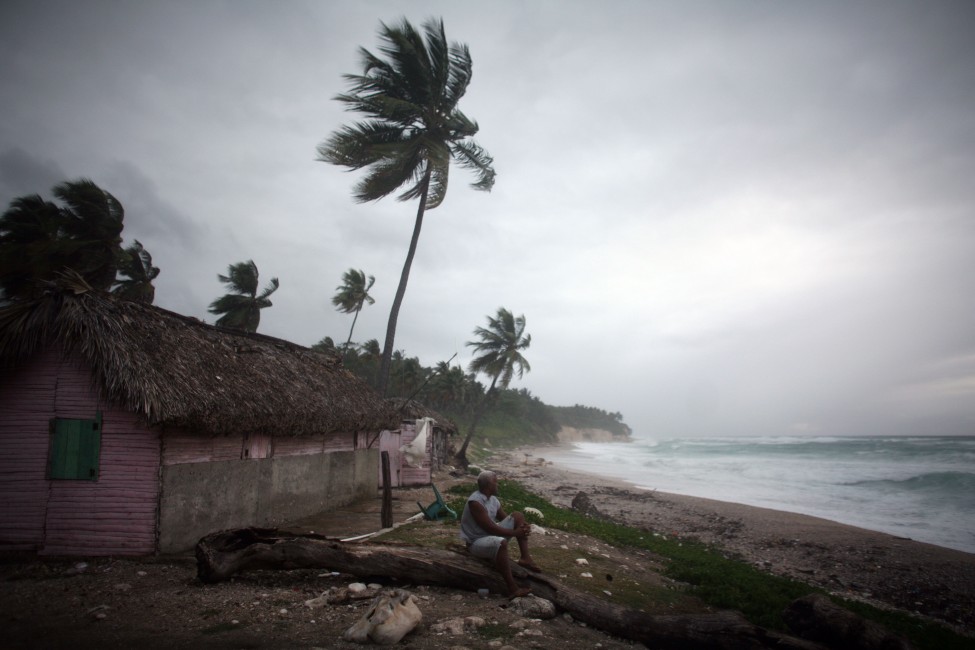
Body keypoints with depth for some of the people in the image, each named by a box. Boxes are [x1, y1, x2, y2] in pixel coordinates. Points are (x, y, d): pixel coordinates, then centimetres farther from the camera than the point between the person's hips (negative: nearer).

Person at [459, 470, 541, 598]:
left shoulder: (493, 499, 4)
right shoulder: (475, 502, -24)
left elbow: (506, 519, 12)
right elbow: (490, 528, -27)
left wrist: (523, 525, -9)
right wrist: (515, 533, -23)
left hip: (492, 535, 9)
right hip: (476, 542, -9)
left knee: (518, 516, 1)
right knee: (501, 543, -41)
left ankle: (525, 558, -5)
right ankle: (513, 588, -37)